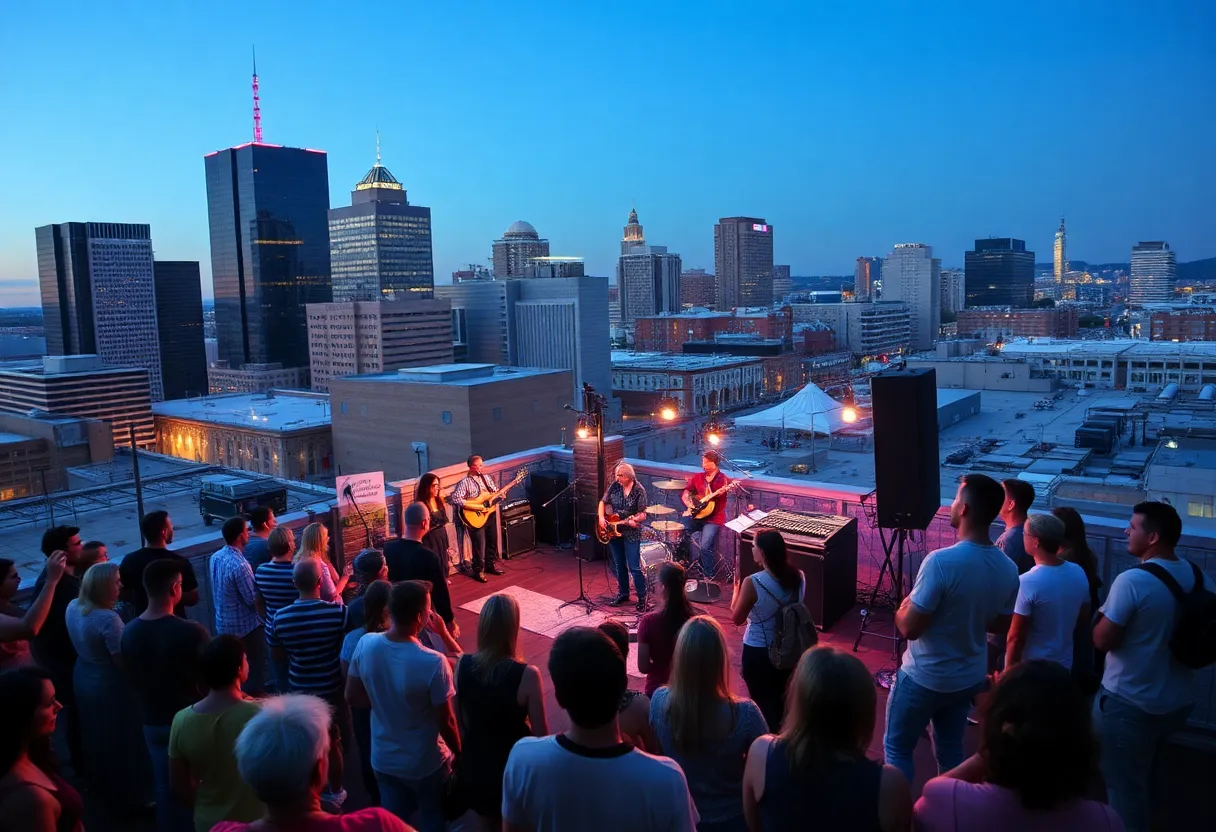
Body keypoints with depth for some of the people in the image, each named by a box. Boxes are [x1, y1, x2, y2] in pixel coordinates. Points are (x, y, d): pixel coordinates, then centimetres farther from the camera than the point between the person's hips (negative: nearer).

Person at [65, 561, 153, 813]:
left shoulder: (73, 607, -6)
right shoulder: (108, 618, -32)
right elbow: (123, 662, -27)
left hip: (84, 678, 9)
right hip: (110, 686, -9)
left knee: (96, 737, 27)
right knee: (121, 742, 9)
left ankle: (101, 786, 47)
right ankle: (131, 796, 25)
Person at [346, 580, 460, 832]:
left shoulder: (365, 645, -18)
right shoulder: (433, 663, -32)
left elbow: (352, 697, -4)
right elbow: (445, 722, -20)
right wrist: (459, 753, -3)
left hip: (383, 759, 4)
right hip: (425, 764, -4)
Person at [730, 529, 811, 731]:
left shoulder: (752, 583, -26)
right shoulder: (799, 577, -11)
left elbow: (737, 618, -13)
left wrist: (736, 587, -1)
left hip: (758, 652, -5)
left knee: (762, 703, 14)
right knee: (783, 700, 25)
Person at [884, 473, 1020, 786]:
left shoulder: (941, 561, -29)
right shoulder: (1008, 569, -7)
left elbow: (909, 628, -24)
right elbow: (1001, 625, 8)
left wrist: (902, 609, -4)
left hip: (924, 678, -6)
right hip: (970, 678, 6)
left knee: (896, 747, 13)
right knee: (950, 750, 23)